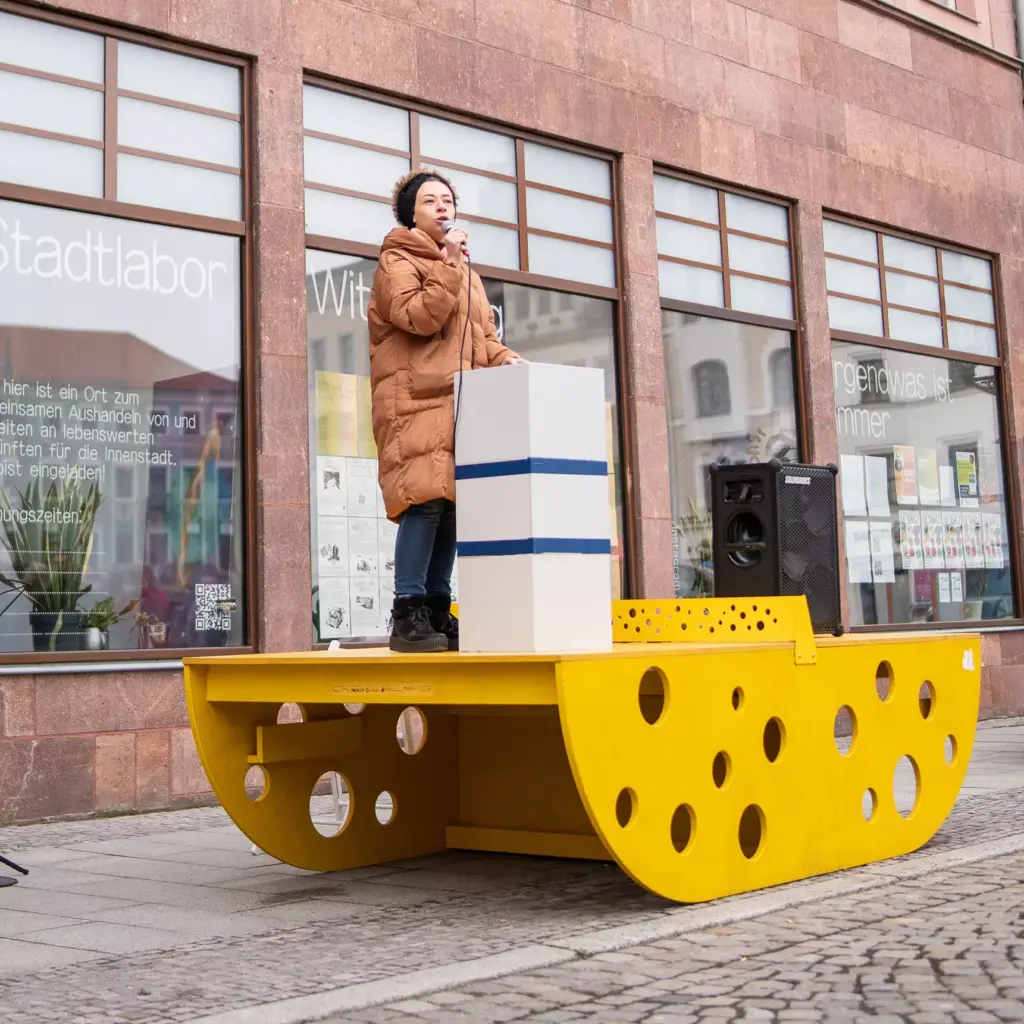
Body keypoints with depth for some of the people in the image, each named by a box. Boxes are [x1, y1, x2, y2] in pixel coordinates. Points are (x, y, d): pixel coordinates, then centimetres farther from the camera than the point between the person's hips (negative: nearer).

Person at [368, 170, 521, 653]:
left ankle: (437, 610, 9)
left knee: (454, 504, 2)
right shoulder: (397, 261, 3)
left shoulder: (466, 273, 26)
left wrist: (504, 358, 3)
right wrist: (448, 264, -11)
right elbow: (418, 317, -14)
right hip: (416, 400, -7)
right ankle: (408, 614, -17)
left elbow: (483, 335, 23)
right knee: (426, 498, -19)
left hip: (462, 403, 7)